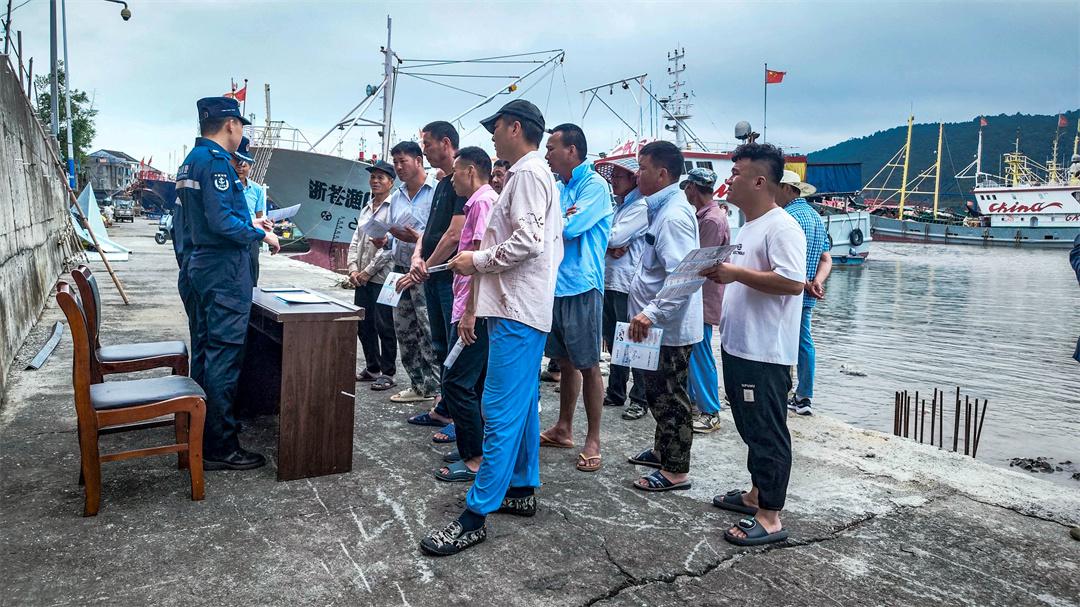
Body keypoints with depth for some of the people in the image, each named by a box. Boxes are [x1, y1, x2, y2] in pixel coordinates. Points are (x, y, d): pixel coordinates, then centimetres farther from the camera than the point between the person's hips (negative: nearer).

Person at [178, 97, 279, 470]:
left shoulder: (190, 161, 15)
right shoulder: (215, 161, -16)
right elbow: (221, 221, -24)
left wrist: (250, 223, 21)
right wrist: (261, 234, -11)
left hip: (200, 267, 11)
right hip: (224, 271, -11)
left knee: (206, 350, 17)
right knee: (224, 356, -6)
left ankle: (202, 433, 29)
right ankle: (219, 447, 1)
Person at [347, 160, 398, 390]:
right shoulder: (366, 209, 17)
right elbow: (355, 241, 17)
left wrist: (368, 271, -13)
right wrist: (353, 269, 2)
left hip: (381, 278, -8)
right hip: (361, 278, 8)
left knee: (384, 326, -2)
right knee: (363, 325, 13)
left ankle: (387, 373, 9)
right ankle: (372, 368, 26)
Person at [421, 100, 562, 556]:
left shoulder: (527, 174, -11)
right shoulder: (536, 175, 21)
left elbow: (527, 241, -22)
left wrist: (477, 261, -10)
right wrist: (483, 260, 15)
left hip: (517, 311, -11)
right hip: (527, 306, 11)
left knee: (501, 413, -10)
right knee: (522, 406, 16)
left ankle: (475, 517, -6)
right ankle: (522, 489, 28)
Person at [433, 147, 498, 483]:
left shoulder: (483, 201, -12)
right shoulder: (479, 202, 20)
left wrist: (470, 312, -22)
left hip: (473, 311, -11)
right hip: (472, 310, 11)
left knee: (457, 383, -7)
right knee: (473, 384, 14)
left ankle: (475, 459, 0)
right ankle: (473, 448, 23)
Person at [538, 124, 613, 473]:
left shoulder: (594, 185, -9)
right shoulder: (561, 187, 16)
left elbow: (569, 228, -19)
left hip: (580, 286, -8)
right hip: (556, 285, 8)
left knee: (587, 364, -1)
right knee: (565, 361, 15)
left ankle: (593, 440, 8)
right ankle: (563, 430, 27)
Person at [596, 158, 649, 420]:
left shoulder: (641, 207, -9)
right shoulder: (618, 206, 17)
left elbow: (614, 237, -19)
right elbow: (610, 239, 9)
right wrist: (612, 247, -12)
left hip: (628, 283, -8)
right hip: (609, 281, 9)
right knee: (614, 341, 15)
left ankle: (640, 399, 8)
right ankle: (615, 393, 26)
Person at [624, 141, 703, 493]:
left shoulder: (673, 216, -21)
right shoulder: (664, 209, 11)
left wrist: (651, 313, -33)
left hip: (670, 326, -10)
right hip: (659, 324, 10)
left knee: (670, 397, 1)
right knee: (658, 393, 22)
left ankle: (676, 471, 14)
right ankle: (662, 451, 38)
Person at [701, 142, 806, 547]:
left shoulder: (782, 227, -16)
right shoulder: (748, 226, 17)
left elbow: (792, 282, -27)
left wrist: (736, 272, -21)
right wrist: (721, 274, 9)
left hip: (765, 353, -10)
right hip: (738, 346, 10)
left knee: (767, 432, -3)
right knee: (751, 428, 19)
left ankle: (770, 518, 6)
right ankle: (756, 495, 33)